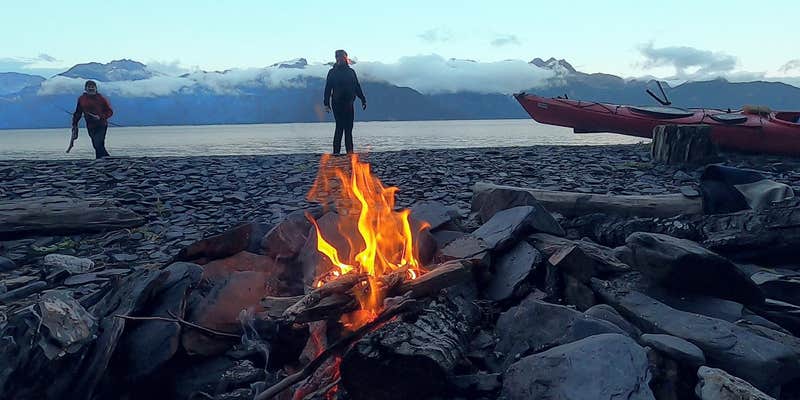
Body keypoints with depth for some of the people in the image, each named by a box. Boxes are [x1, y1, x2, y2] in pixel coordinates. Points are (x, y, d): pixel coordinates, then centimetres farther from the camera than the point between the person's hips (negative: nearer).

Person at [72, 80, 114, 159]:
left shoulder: (100, 98, -2)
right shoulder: (81, 99, 8)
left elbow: (110, 111, 0)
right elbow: (77, 114, 17)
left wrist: (100, 117, -15)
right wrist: (74, 126, 12)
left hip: (101, 125, -4)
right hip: (90, 127, 4)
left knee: (98, 145, -18)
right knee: (97, 146, 6)